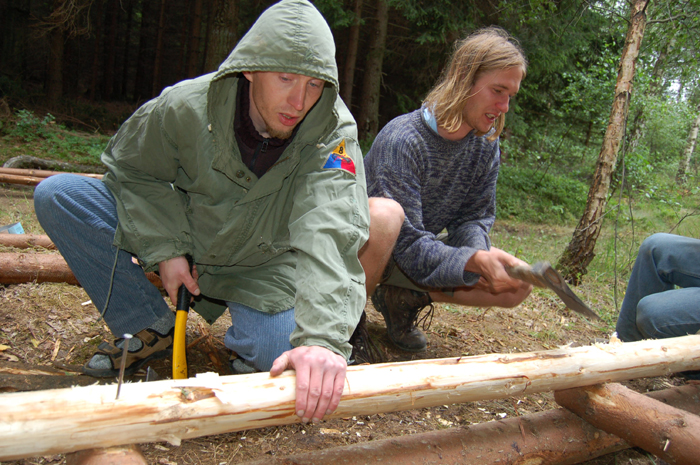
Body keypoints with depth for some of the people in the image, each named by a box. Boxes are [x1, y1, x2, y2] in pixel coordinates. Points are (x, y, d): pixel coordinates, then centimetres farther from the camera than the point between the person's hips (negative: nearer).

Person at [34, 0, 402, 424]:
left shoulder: (335, 133, -25)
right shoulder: (185, 106, -22)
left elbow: (330, 235, -39)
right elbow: (135, 171, -3)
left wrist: (324, 336, -54)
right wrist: (164, 249, -16)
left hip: (262, 265, -2)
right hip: (184, 242, 3)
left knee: (277, 353, -31)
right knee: (57, 195, -14)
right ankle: (152, 328, -2)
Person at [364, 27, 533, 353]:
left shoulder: (486, 145, -6)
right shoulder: (402, 140, -29)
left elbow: (474, 217, -4)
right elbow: (407, 243, -31)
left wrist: (479, 251, -27)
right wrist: (475, 261, -44)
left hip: (430, 248, 7)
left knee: (518, 284, -8)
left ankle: (402, 297, 5)